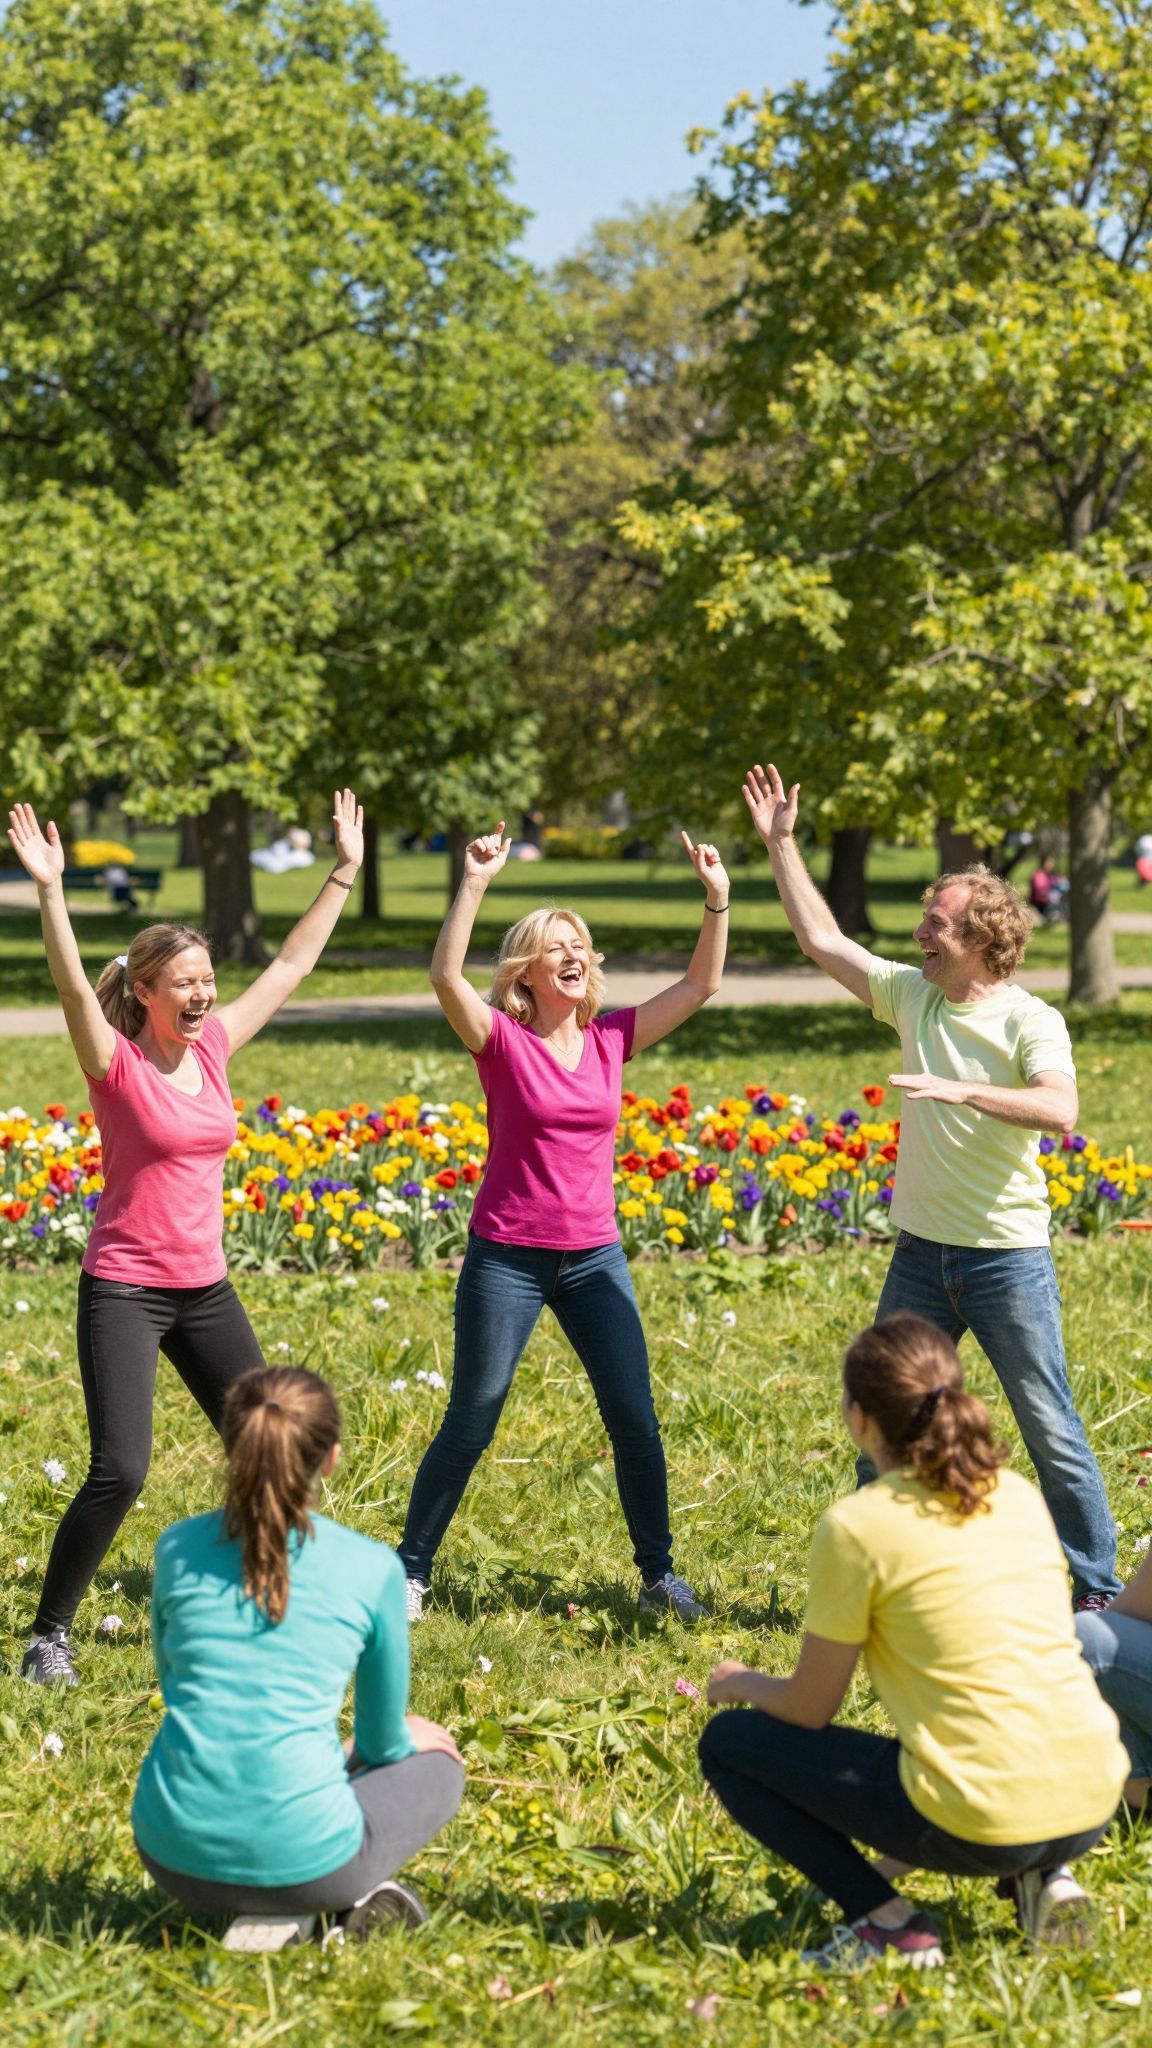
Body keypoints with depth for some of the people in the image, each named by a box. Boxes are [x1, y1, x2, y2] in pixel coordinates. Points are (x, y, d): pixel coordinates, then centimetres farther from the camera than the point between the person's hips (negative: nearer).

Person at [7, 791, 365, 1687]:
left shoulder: (212, 1047, 5)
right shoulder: (117, 1062, -10)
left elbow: (292, 965, 11)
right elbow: (73, 985, -27)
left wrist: (345, 873, 13)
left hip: (206, 1289, 6)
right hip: (124, 1289, -6)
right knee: (119, 1472, -14)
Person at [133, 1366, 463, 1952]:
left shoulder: (177, 1549, 3)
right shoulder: (372, 1568, -4)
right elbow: (383, 1743, 8)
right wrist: (406, 1738, 34)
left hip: (174, 1856, 3)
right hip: (298, 1855, -3)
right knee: (435, 1766, 28)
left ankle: (270, 1914, 13)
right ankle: (358, 1896, 2)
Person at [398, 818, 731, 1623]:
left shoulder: (611, 1039, 3)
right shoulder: (501, 1040, -9)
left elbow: (700, 985, 3)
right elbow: (446, 974, -26)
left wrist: (718, 900, -8)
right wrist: (475, 883, -32)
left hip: (594, 1257, 4)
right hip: (507, 1257, -4)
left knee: (636, 1421, 5)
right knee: (469, 1426, 4)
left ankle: (659, 1573, 19)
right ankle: (410, 1571, 18)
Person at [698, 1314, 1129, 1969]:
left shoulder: (858, 1525, -8)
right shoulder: (1019, 1494, 11)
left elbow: (810, 1709, 1)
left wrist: (741, 1685, 23)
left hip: (985, 1825, -6)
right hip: (1093, 1809, 7)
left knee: (729, 1744, 10)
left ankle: (890, 1924, 1)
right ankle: (1045, 1879, 15)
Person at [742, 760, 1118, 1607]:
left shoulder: (1030, 1021, -12)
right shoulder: (912, 996, 5)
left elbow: (1060, 1108, -29)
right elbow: (823, 939, 12)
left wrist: (960, 1091, -35)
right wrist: (782, 844, 11)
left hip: (1008, 1258, -6)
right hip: (921, 1253, 6)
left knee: (1052, 1433, 1)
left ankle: (1096, 1591, 13)